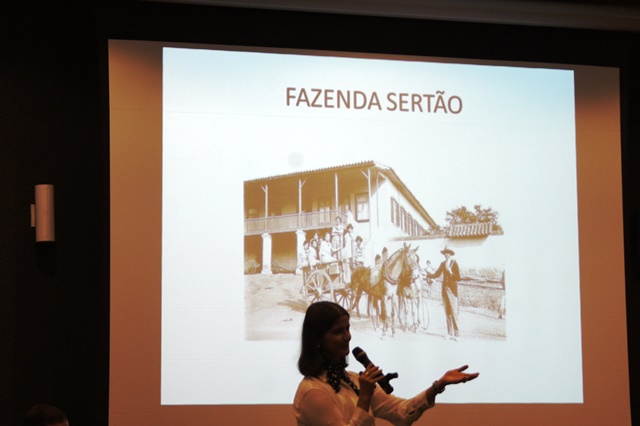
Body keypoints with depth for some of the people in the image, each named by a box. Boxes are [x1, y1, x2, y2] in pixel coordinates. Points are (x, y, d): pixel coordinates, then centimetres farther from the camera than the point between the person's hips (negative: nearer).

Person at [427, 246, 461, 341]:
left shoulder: (454, 264, -7)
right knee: (447, 312, 9)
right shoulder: (443, 264, 9)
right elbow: (436, 274, 10)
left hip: (452, 290, -6)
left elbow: (458, 278, -10)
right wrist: (427, 274, 0)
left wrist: (450, 272, -23)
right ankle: (450, 333, 15)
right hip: (445, 289, 6)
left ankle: (457, 334, -5)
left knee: (453, 312, -7)